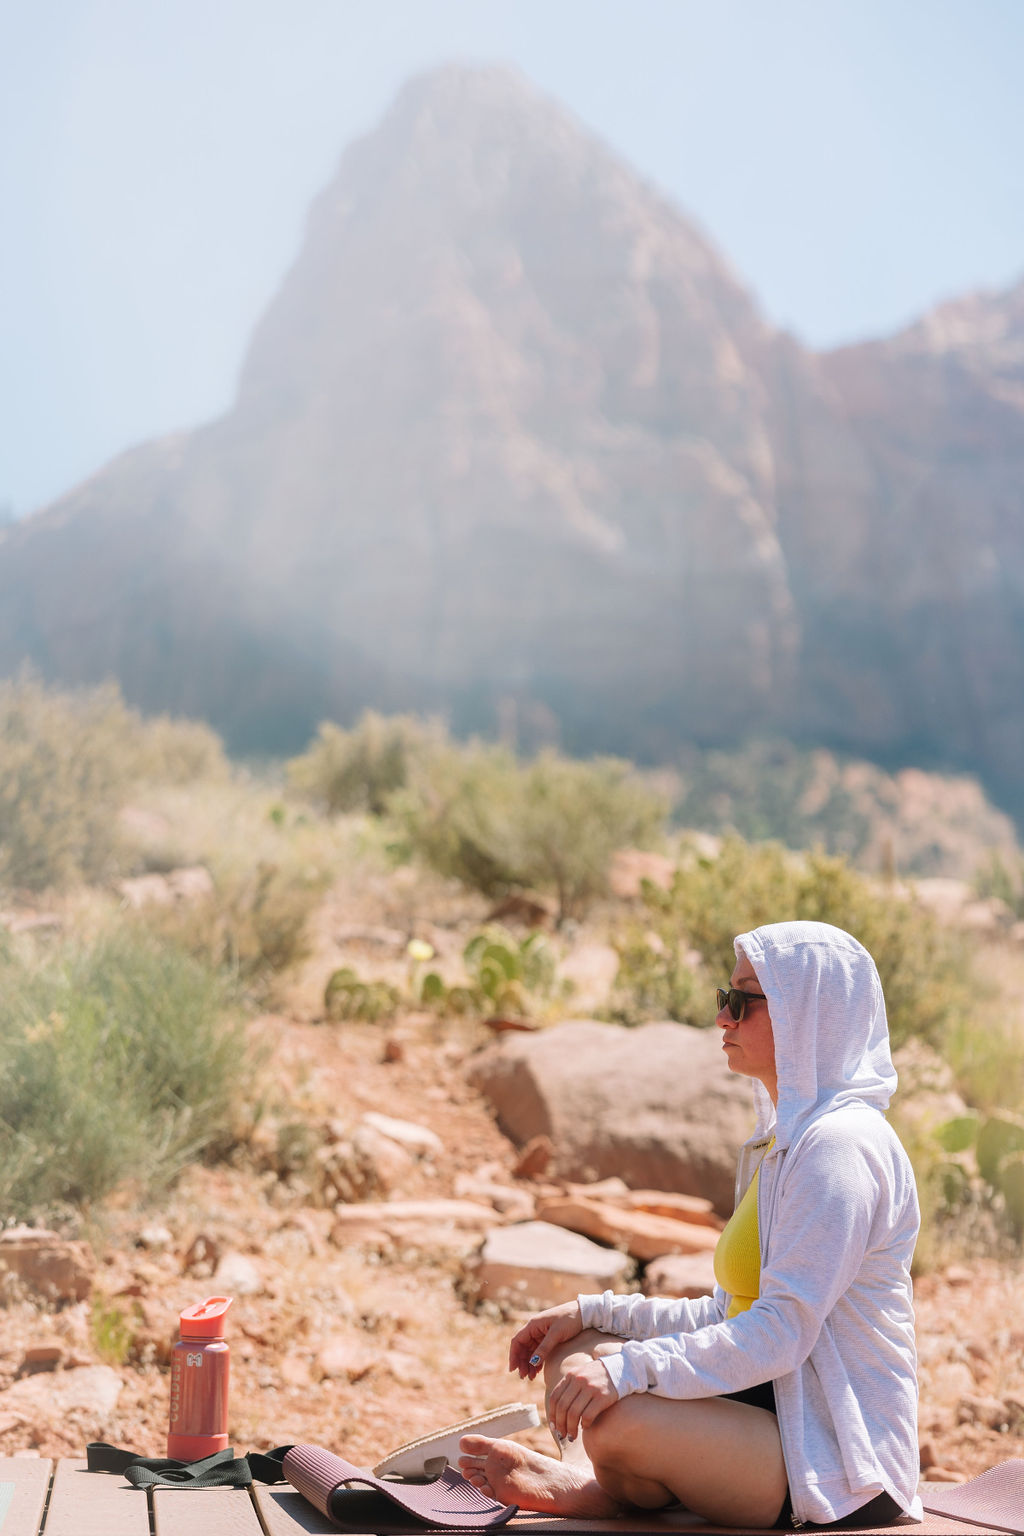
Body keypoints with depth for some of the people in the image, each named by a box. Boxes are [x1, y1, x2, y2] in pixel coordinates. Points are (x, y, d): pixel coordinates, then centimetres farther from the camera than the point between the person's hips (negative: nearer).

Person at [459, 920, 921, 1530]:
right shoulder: (784, 1140, 17)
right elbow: (732, 1314, 18)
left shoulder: (841, 1144, -17)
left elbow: (781, 1334, -25)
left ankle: (593, 1485, -1)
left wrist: (629, 1369, -29)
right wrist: (591, 1313, 10)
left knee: (617, 1422, -32)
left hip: (843, 1466, -11)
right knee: (574, 1353, 8)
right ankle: (585, 1481, -18)